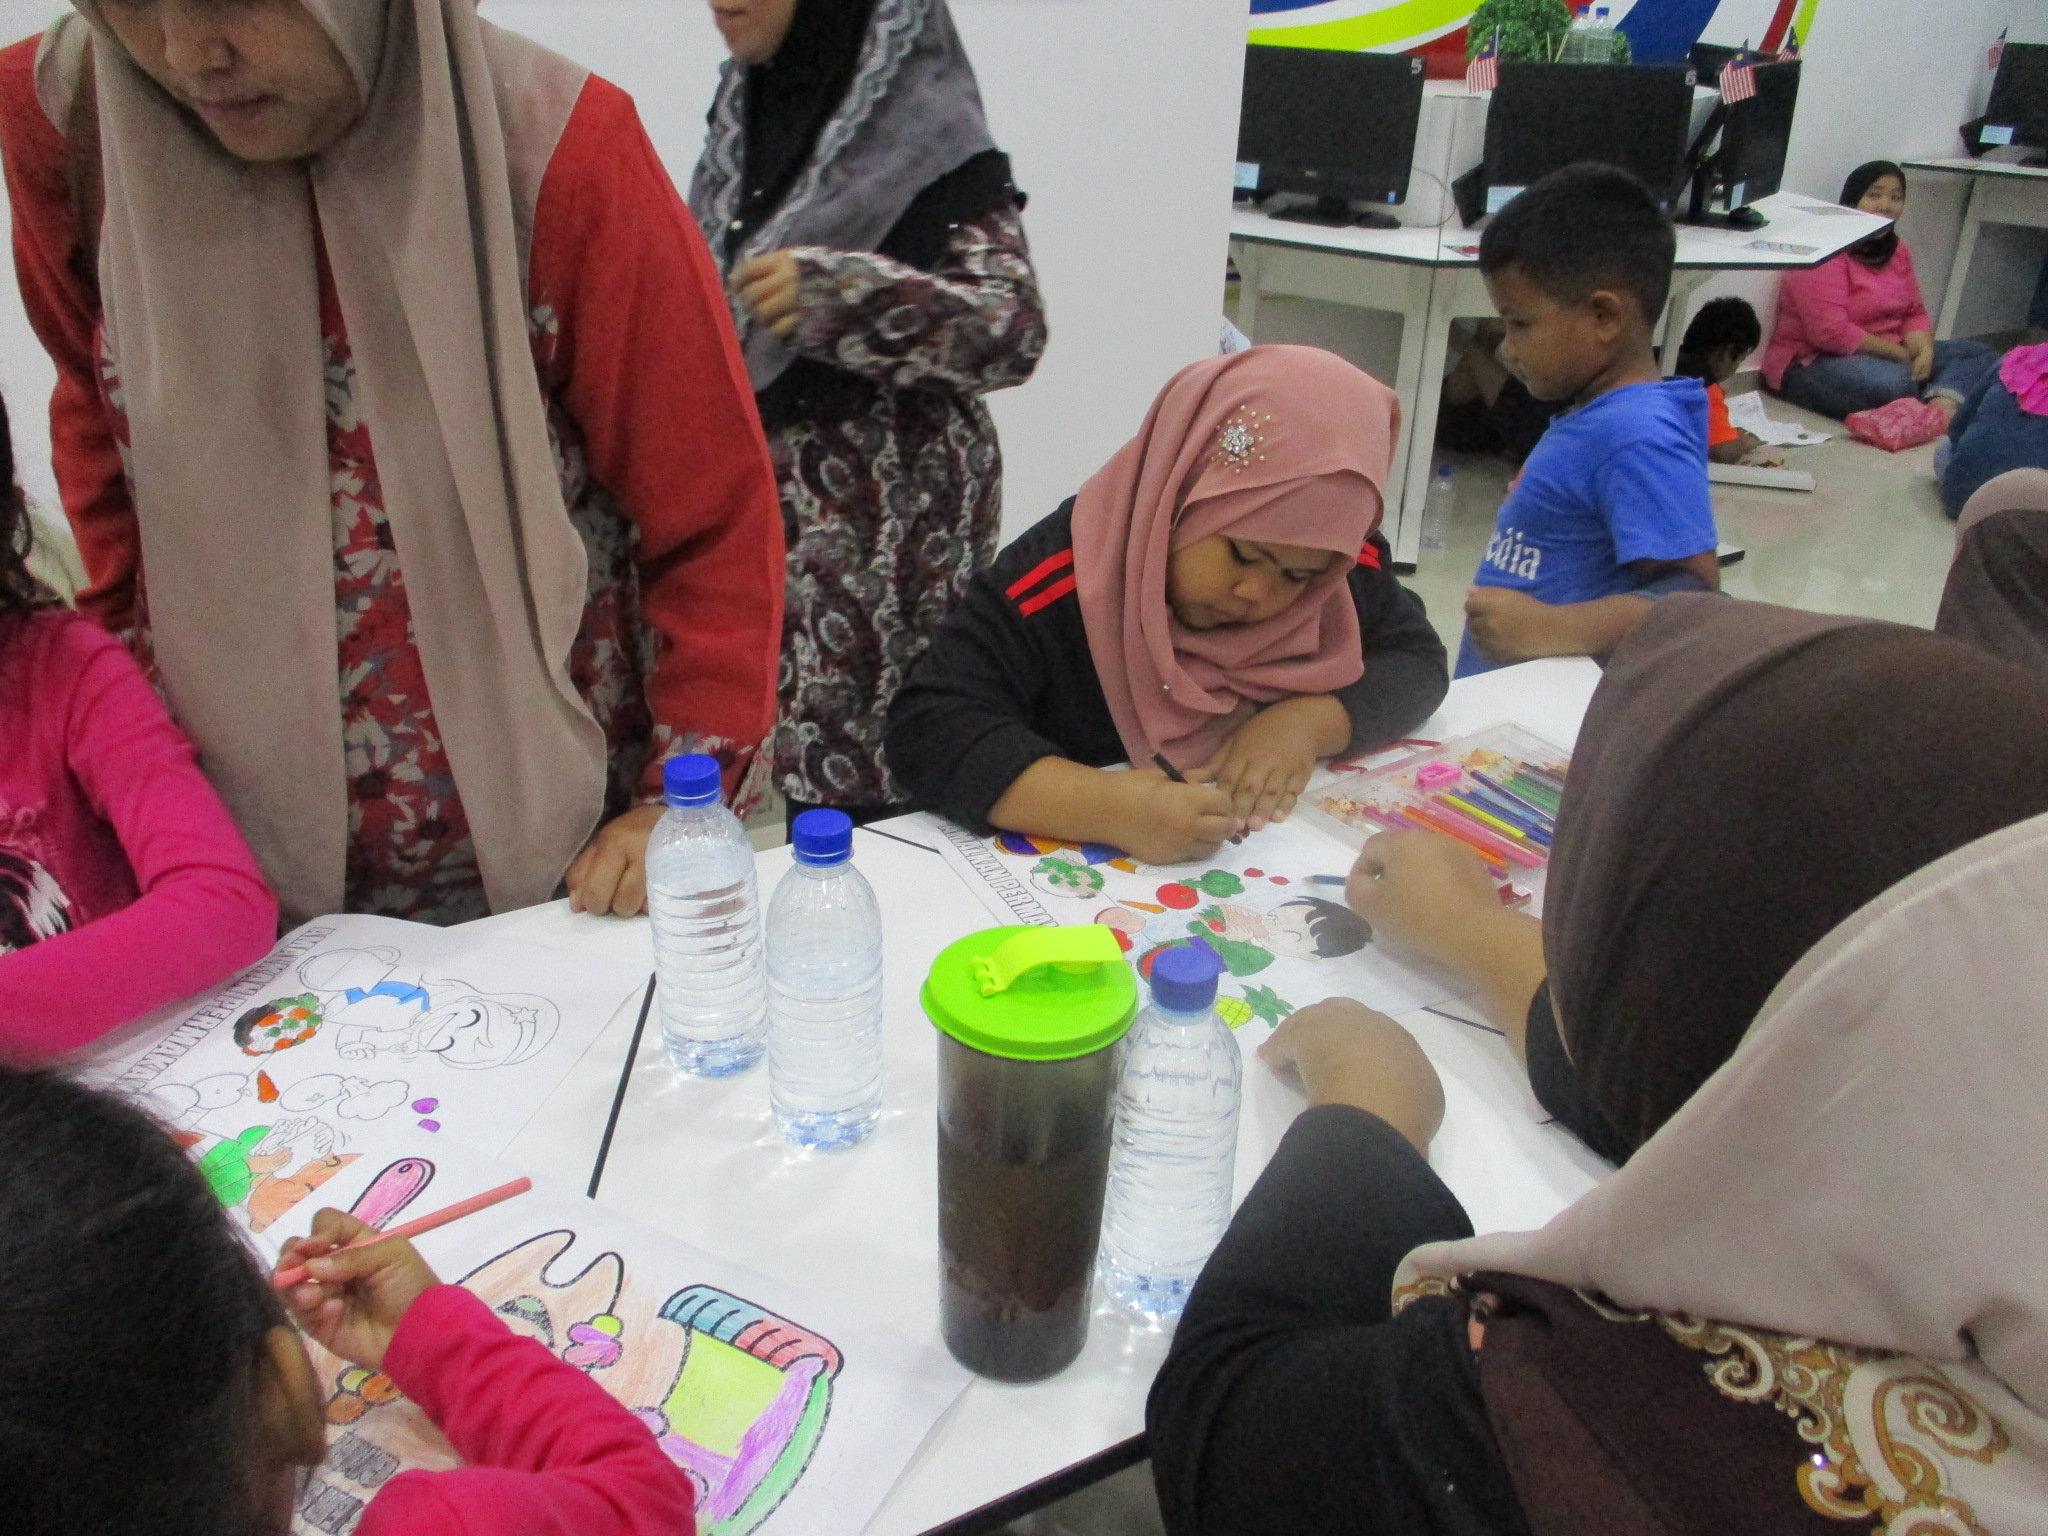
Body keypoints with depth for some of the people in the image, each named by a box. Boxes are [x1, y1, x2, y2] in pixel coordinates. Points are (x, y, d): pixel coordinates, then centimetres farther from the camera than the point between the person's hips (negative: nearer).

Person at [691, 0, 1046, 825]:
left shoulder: (920, 122, -12)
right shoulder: (747, 101, 8)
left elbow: (1016, 330, -18)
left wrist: (836, 292, -29)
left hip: (877, 521, -6)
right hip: (754, 492, 6)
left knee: (858, 788, -4)